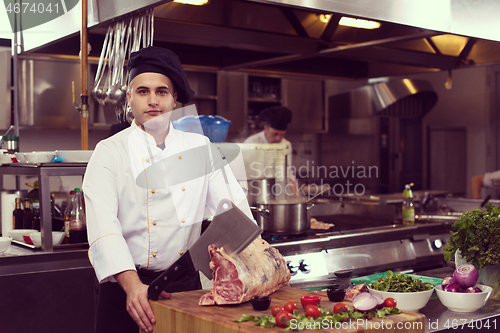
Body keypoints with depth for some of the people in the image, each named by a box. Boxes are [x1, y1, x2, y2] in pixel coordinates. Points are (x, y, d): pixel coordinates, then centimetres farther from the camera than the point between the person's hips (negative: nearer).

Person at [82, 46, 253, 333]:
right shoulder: (109, 153, -5)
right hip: (128, 283, -3)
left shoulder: (200, 147, 6)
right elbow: (104, 226, -16)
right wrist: (133, 285, -29)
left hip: (186, 283, 3)